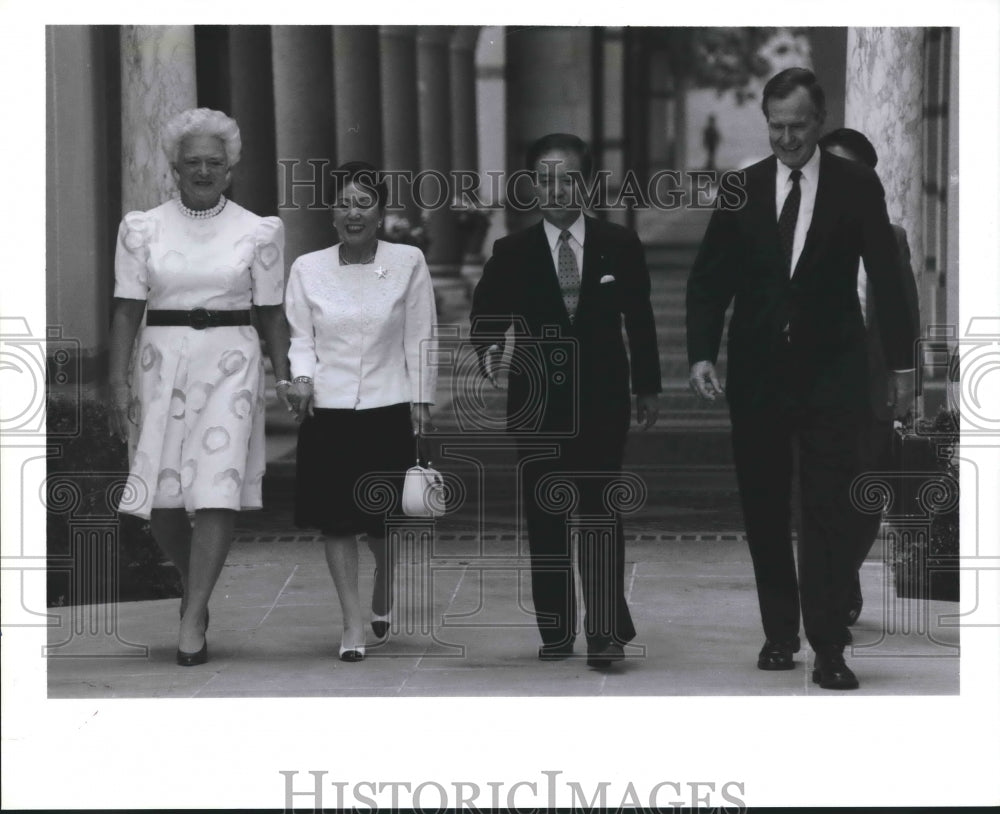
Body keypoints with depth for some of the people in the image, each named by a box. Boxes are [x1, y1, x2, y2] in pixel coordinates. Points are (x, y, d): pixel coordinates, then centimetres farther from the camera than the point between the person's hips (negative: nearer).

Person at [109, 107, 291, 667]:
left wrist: (285, 379, 2)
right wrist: (119, 379, -4)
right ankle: (195, 581, 32)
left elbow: (272, 313, 7)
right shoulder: (143, 229, 4)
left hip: (231, 363, -1)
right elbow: (128, 308, 4)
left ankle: (193, 621, -9)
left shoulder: (259, 232, 4)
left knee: (217, 490, -11)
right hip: (162, 363, 1)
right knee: (160, 497, 3)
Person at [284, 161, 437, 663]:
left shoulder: (408, 263, 1)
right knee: (336, 520, -1)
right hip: (327, 410, 1)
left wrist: (421, 400, 3)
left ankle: (383, 593, 37)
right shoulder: (307, 269, 4)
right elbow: (301, 338, 6)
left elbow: (420, 339, 4)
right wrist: (302, 379, -12)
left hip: (388, 409, -1)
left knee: (383, 520, 4)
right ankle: (352, 623, 9)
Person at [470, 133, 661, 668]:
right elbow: (485, 316, 1)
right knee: (544, 517, 5)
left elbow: (639, 320, 10)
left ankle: (606, 630, -10)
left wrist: (647, 387, 12)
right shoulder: (512, 254, 3)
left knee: (600, 511, -9)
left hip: (600, 400, -1)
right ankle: (555, 633, 12)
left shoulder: (619, 246, 4)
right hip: (535, 402, 1)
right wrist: (488, 350, -21)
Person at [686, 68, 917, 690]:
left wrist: (902, 365, -1)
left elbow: (887, 278, 1)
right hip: (757, 372, 2)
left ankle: (830, 650, -8)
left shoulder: (856, 186, 0)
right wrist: (702, 354, -9)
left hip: (831, 373, -2)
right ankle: (779, 634, 18)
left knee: (830, 511, -7)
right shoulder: (742, 190, 4)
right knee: (764, 510, 7)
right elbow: (709, 280, 4)